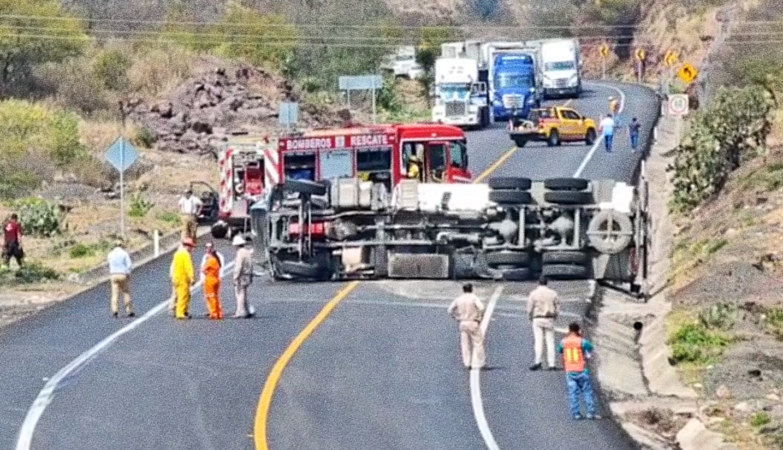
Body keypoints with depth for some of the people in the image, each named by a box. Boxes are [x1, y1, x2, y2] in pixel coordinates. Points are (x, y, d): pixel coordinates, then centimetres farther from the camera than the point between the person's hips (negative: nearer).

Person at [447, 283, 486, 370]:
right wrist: (479, 318, -10)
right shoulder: (474, 298, -9)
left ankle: (467, 363, 8)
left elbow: (450, 310, 9)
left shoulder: (458, 299, 5)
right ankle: (477, 363, 1)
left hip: (463, 323, 4)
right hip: (473, 323, -4)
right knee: (477, 343, 4)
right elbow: (481, 307, -23)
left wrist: (458, 318, 11)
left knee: (465, 344, 10)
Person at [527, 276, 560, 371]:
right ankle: (551, 364, 1)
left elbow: (530, 309, -3)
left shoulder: (533, 293, -3)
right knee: (550, 341, 4)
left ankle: (538, 361, -17)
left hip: (537, 319, -2)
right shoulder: (552, 293, 3)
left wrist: (531, 318, 11)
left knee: (538, 341, -2)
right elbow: (557, 307, 5)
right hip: (549, 320, 2)